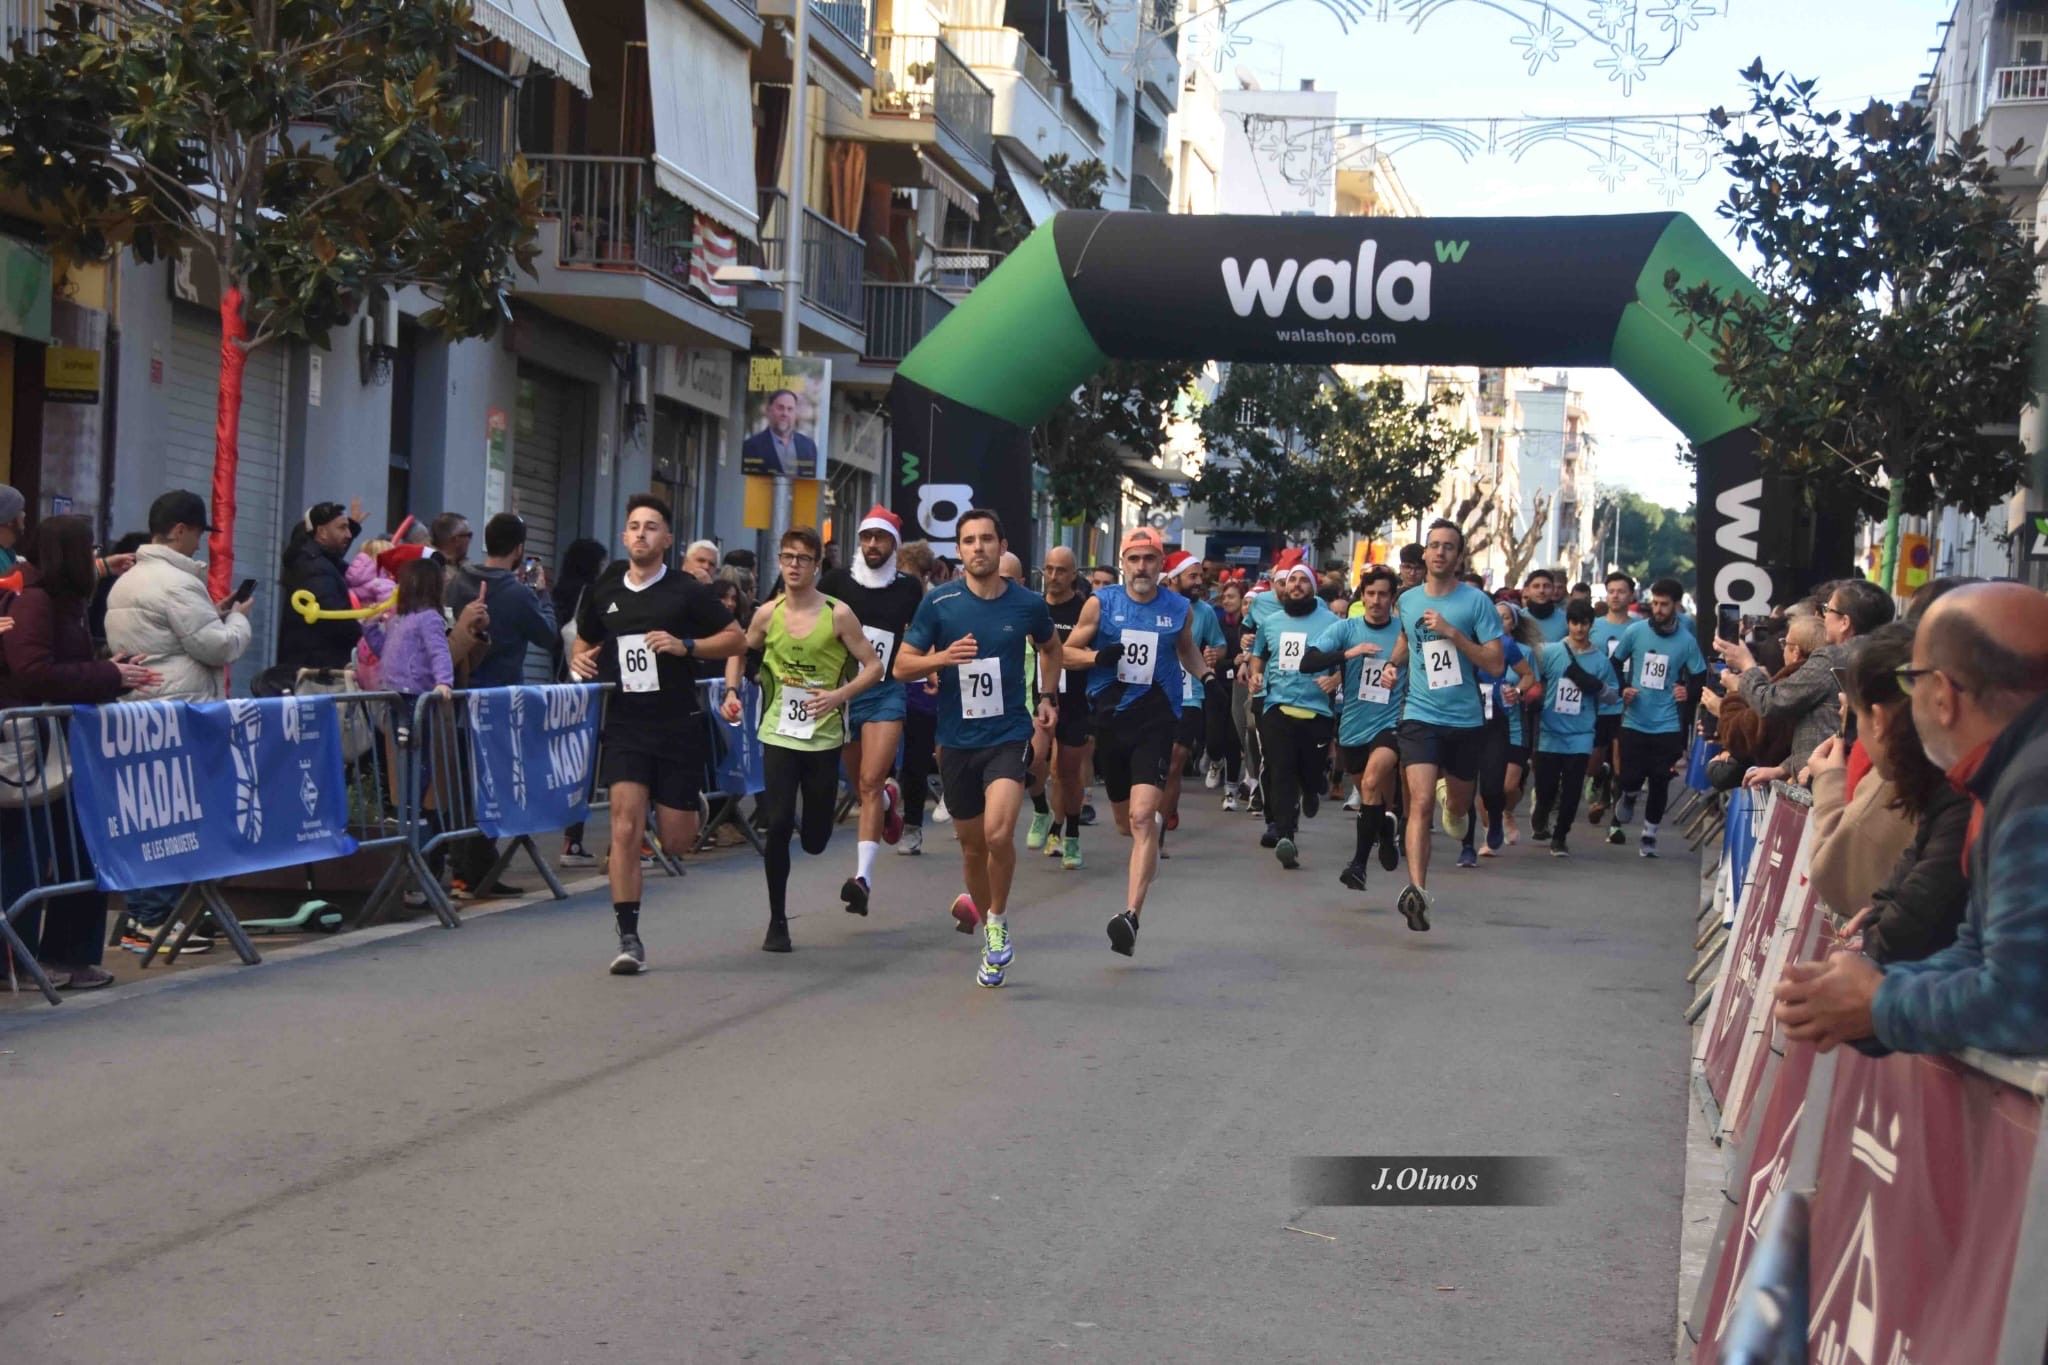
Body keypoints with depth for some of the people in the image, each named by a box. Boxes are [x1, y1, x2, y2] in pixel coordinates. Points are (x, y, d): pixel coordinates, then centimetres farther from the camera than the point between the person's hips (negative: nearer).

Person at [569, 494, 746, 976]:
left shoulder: (687, 591, -3)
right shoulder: (603, 593, 7)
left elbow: (736, 638, 0)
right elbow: (584, 642, 24)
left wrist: (685, 646, -15)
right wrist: (579, 661, 0)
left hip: (677, 724, -1)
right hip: (624, 724, 2)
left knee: (676, 840, 3)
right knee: (625, 828, -12)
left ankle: (690, 807, 42)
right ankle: (629, 939, -6)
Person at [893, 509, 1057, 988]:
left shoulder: (1028, 603, -1)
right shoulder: (938, 603, -4)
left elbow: (1049, 648, 20)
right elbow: (902, 666, 0)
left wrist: (1047, 698, 9)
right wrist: (943, 657, -18)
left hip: (1009, 735, -2)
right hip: (956, 740, 2)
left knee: (998, 833, -22)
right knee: (972, 844, 10)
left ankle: (997, 921, 0)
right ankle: (980, 910, 36)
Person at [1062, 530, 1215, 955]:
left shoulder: (1180, 609, 4)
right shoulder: (1100, 604, 1)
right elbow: (1068, 651, 5)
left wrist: (1205, 675, 6)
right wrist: (1098, 656, -14)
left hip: (1156, 721, -2)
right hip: (1110, 718, 2)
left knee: (1142, 817, -19)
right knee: (1125, 822, 16)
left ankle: (1131, 915, -26)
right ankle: (1157, 822, 55)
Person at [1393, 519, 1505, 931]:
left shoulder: (1477, 602, -6)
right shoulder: (1408, 600, 5)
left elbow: (1496, 663, -11)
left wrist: (1451, 633, -18)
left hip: (1466, 719, 0)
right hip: (1421, 716, 0)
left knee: (1459, 804, 19)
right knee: (1421, 802, -17)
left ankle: (1452, 804, 58)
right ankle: (1416, 890, -25)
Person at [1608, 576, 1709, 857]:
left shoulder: (1687, 641, -5)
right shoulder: (1635, 632, -4)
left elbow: (1699, 678, 4)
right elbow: (1615, 664, 8)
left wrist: (1688, 691, -15)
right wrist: (1622, 690, -6)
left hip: (1667, 725, 0)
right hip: (1634, 721, 0)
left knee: (1659, 782, 1)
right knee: (1631, 778, 1)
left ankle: (1649, 835, 17)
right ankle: (1627, 799, 36)